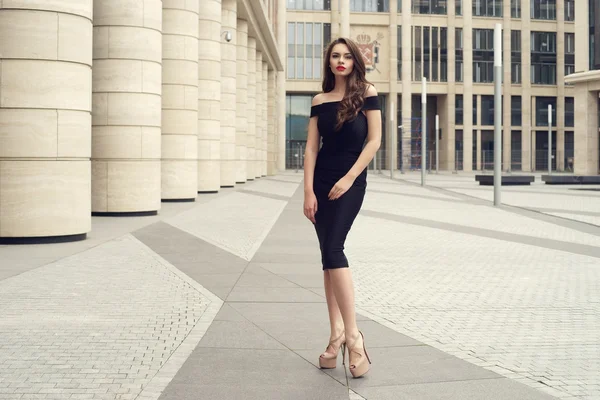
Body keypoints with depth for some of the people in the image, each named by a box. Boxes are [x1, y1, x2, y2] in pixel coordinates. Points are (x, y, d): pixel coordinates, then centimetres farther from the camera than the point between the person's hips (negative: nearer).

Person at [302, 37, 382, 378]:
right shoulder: (320, 101, 8)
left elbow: (374, 141, -7)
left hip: (351, 181, -4)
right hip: (321, 181, 4)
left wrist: (349, 179, -13)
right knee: (329, 254, 3)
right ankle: (337, 333, 8)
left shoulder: (367, 93, -1)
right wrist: (308, 191, -4)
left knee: (333, 250, -17)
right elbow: (312, 147, 4)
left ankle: (352, 334, -14)